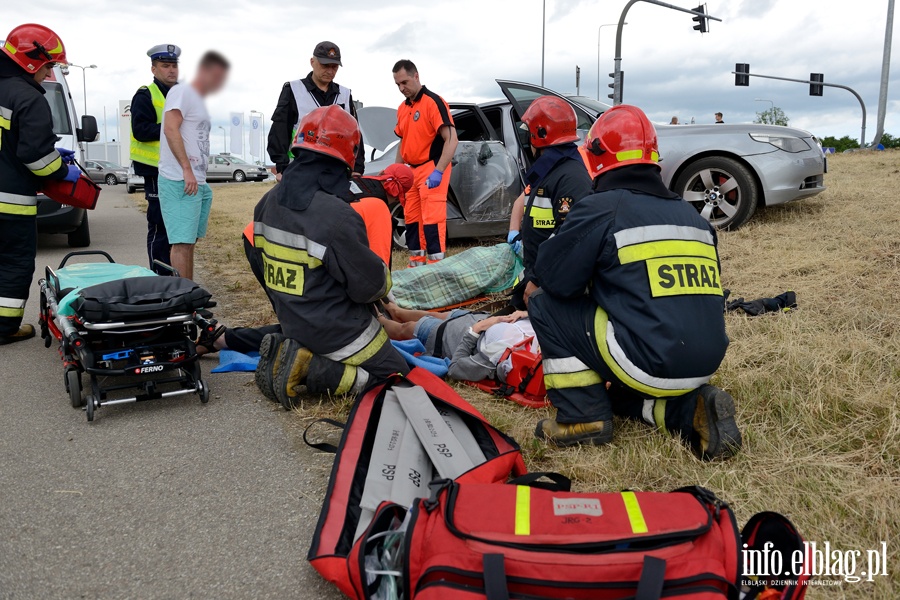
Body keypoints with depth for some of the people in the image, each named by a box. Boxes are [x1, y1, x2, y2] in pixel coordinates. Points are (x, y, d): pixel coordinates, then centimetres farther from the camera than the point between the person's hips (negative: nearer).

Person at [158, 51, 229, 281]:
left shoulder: (200, 101, 23)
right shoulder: (181, 92, -5)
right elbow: (171, 129, -18)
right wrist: (187, 170, -24)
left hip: (198, 183, 10)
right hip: (179, 182, -10)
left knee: (190, 241, 14)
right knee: (182, 243, -12)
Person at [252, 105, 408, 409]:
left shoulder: (269, 202, -3)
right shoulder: (337, 216, -28)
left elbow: (262, 256, 10)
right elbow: (369, 285, -20)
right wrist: (383, 276, 4)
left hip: (291, 320, 8)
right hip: (337, 330, -8)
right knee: (397, 376, 6)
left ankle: (286, 352, 6)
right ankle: (309, 372, -8)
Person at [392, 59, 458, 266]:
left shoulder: (433, 102, -12)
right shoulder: (402, 108, 13)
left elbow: (451, 139, -19)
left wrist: (439, 171, -27)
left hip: (432, 170, -8)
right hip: (412, 171, 8)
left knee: (432, 221, -10)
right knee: (412, 220, 12)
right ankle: (417, 266, 22)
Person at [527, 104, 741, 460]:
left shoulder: (600, 208, -7)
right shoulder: (690, 214, 14)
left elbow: (555, 280, -6)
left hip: (649, 362, -7)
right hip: (706, 363, 8)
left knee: (546, 306, 7)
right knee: (612, 386, 34)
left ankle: (583, 418, 7)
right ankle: (690, 409, 8)